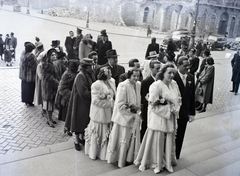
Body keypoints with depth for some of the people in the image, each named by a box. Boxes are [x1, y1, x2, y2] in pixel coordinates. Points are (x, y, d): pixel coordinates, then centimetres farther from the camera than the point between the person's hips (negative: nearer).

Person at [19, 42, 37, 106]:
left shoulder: (23, 53, -1)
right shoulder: (31, 56, -25)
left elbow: (22, 64, 8)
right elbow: (35, 65, -20)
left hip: (23, 75, 8)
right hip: (30, 76, -7)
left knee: (24, 87, 19)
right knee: (30, 88, 7)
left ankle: (25, 99, 32)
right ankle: (29, 101, 18)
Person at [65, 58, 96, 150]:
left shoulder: (89, 75, 5)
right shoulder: (80, 76, -21)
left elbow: (92, 87, 10)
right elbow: (83, 93, -24)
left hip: (87, 103, 8)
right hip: (80, 103, -8)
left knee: (85, 121, 17)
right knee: (79, 121, 6)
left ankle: (81, 137, 34)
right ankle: (76, 141, 21)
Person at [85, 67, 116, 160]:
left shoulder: (112, 82, 7)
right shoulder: (96, 85, -14)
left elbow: (114, 95, 15)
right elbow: (95, 100, -17)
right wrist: (110, 103, -16)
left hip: (109, 114, 6)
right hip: (99, 114, -6)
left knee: (107, 134, 12)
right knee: (97, 134, 7)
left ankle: (104, 152, 26)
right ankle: (94, 153, 24)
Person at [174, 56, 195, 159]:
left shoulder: (191, 78, 6)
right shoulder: (173, 77, -14)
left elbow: (192, 96, 9)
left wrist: (192, 112, 7)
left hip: (184, 112, 5)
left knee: (180, 135, 15)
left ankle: (176, 156, 31)